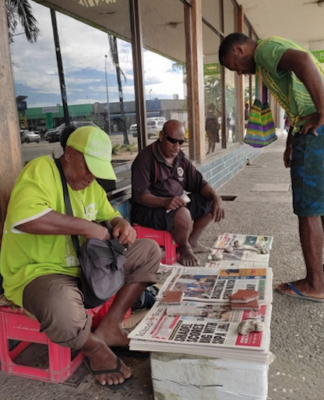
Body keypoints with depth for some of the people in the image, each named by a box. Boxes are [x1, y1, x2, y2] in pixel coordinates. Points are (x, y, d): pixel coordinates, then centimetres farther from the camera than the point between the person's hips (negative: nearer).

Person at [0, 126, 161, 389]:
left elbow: (109, 215, 20)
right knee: (62, 308, -42)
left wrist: (122, 225, -6)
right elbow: (23, 217, -35)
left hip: (87, 265, 8)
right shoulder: (41, 170, -16)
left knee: (149, 250, 2)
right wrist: (86, 226, -28)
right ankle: (94, 347, -5)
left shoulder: (90, 184, 10)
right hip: (38, 272, -8)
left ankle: (109, 327, -1)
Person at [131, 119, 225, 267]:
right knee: (183, 215, -35)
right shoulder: (145, 158, -15)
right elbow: (139, 194, -22)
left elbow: (198, 182, 8)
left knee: (210, 203, 3)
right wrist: (165, 202, -39)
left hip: (177, 204, 9)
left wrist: (216, 198, -11)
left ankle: (192, 241, 14)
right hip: (149, 209, -8)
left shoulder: (180, 158, 9)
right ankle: (184, 249, -4)